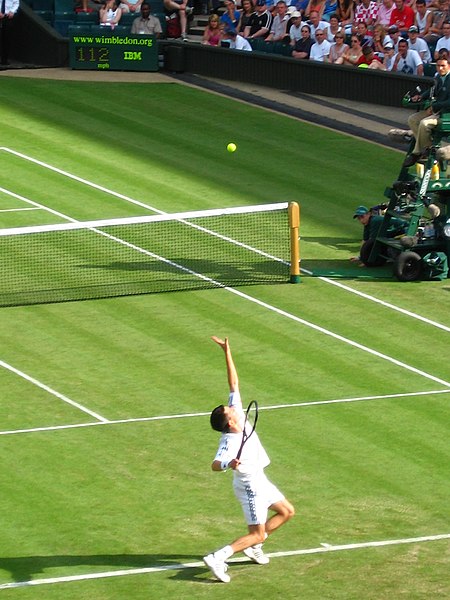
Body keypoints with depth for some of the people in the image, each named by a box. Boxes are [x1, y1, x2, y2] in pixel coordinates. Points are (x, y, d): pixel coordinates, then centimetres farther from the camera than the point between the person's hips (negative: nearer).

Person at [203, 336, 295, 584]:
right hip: (250, 487, -9)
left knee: (286, 512, 20)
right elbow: (215, 464, -44)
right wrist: (228, 464, -66)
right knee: (257, 534, -6)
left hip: (259, 480, 9)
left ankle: (253, 546, 27)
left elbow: (234, 383, -9)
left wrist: (227, 352, -14)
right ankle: (218, 558, -14)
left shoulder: (238, 414, -11)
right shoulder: (229, 442, -32)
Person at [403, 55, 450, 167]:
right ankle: (428, 145, -2)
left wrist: (434, 107, -20)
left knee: (424, 123, -29)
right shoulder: (439, 77, 9)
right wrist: (421, 96, 6)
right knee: (412, 119, 1)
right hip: (435, 109, 10)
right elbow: (432, 91, 25)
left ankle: (417, 153, -12)